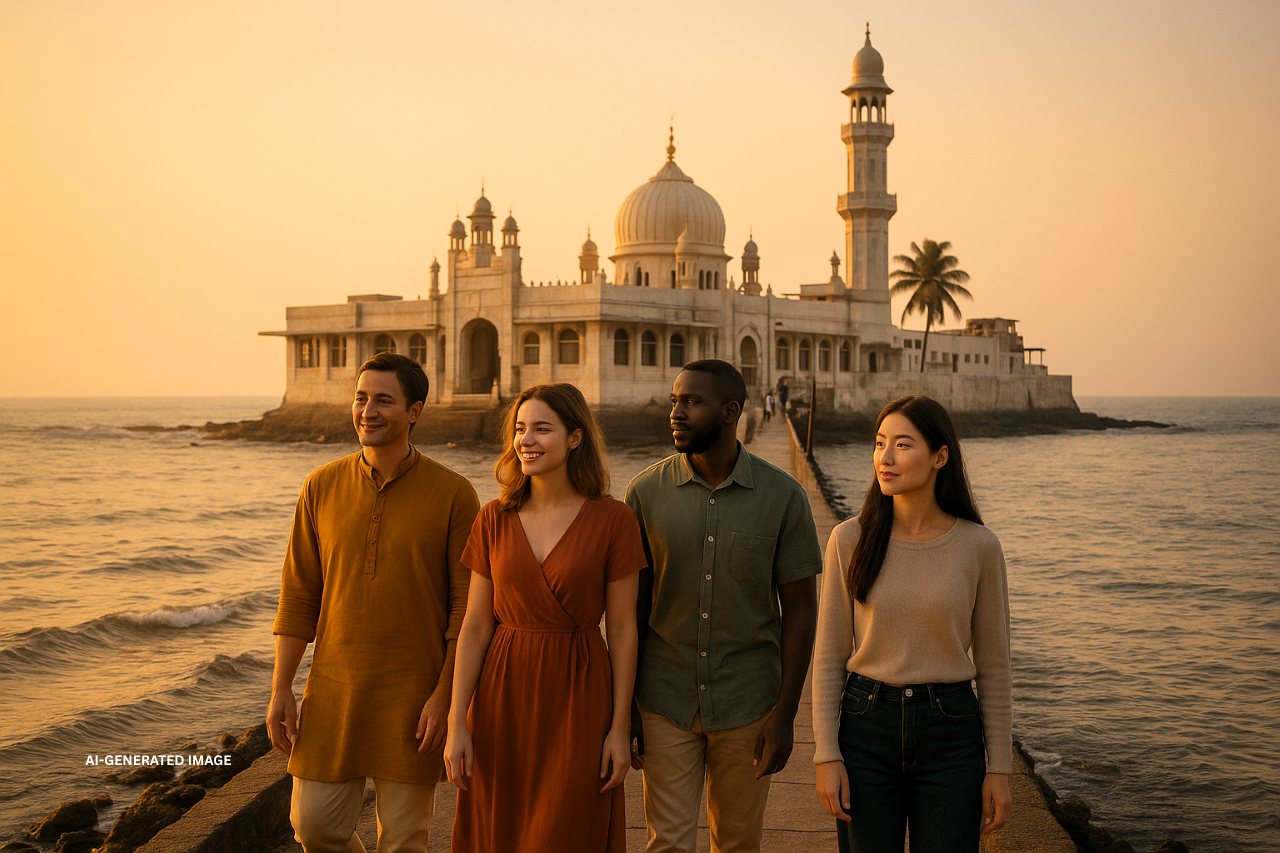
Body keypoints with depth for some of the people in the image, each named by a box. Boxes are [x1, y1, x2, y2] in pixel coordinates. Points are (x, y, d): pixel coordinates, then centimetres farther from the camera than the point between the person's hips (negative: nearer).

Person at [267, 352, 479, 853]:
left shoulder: (452, 494, -7)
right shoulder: (322, 487, 2)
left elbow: (466, 604, -6)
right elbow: (298, 595, 5)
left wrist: (444, 696, -11)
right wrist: (281, 690, 1)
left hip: (414, 698, -3)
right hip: (333, 695, 3)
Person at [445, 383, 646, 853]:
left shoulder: (612, 519, -6)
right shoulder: (494, 519, 1)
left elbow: (622, 628, -3)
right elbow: (475, 627, 2)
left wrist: (621, 727, -4)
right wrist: (457, 722, -3)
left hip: (579, 700, -3)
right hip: (503, 696, 3)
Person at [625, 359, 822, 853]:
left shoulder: (783, 496, -7)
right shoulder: (646, 492, -4)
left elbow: (800, 608, -4)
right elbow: (632, 606, 1)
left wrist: (784, 714, -8)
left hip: (748, 705, 0)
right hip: (666, 702, 0)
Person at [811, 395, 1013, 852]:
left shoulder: (979, 546, -5)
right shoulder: (851, 539, -5)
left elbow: (992, 662, 1)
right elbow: (829, 655, -1)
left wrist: (1000, 767, 0)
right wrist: (826, 755, -6)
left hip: (949, 735, 0)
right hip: (867, 728, 1)